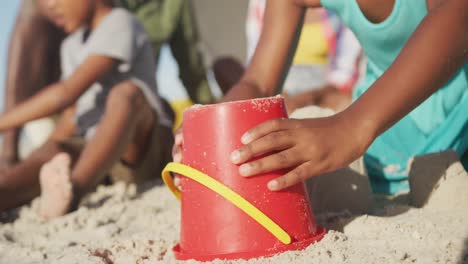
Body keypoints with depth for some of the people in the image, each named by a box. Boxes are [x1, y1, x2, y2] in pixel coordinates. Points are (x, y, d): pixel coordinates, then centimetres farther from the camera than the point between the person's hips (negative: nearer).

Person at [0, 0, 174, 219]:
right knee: (48, 154, -23)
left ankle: (73, 189, -61)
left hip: (141, 147, -6)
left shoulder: (120, 24, -7)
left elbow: (67, 93, -16)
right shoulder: (71, 47, 20)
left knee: (125, 92, -34)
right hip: (94, 148, 6)